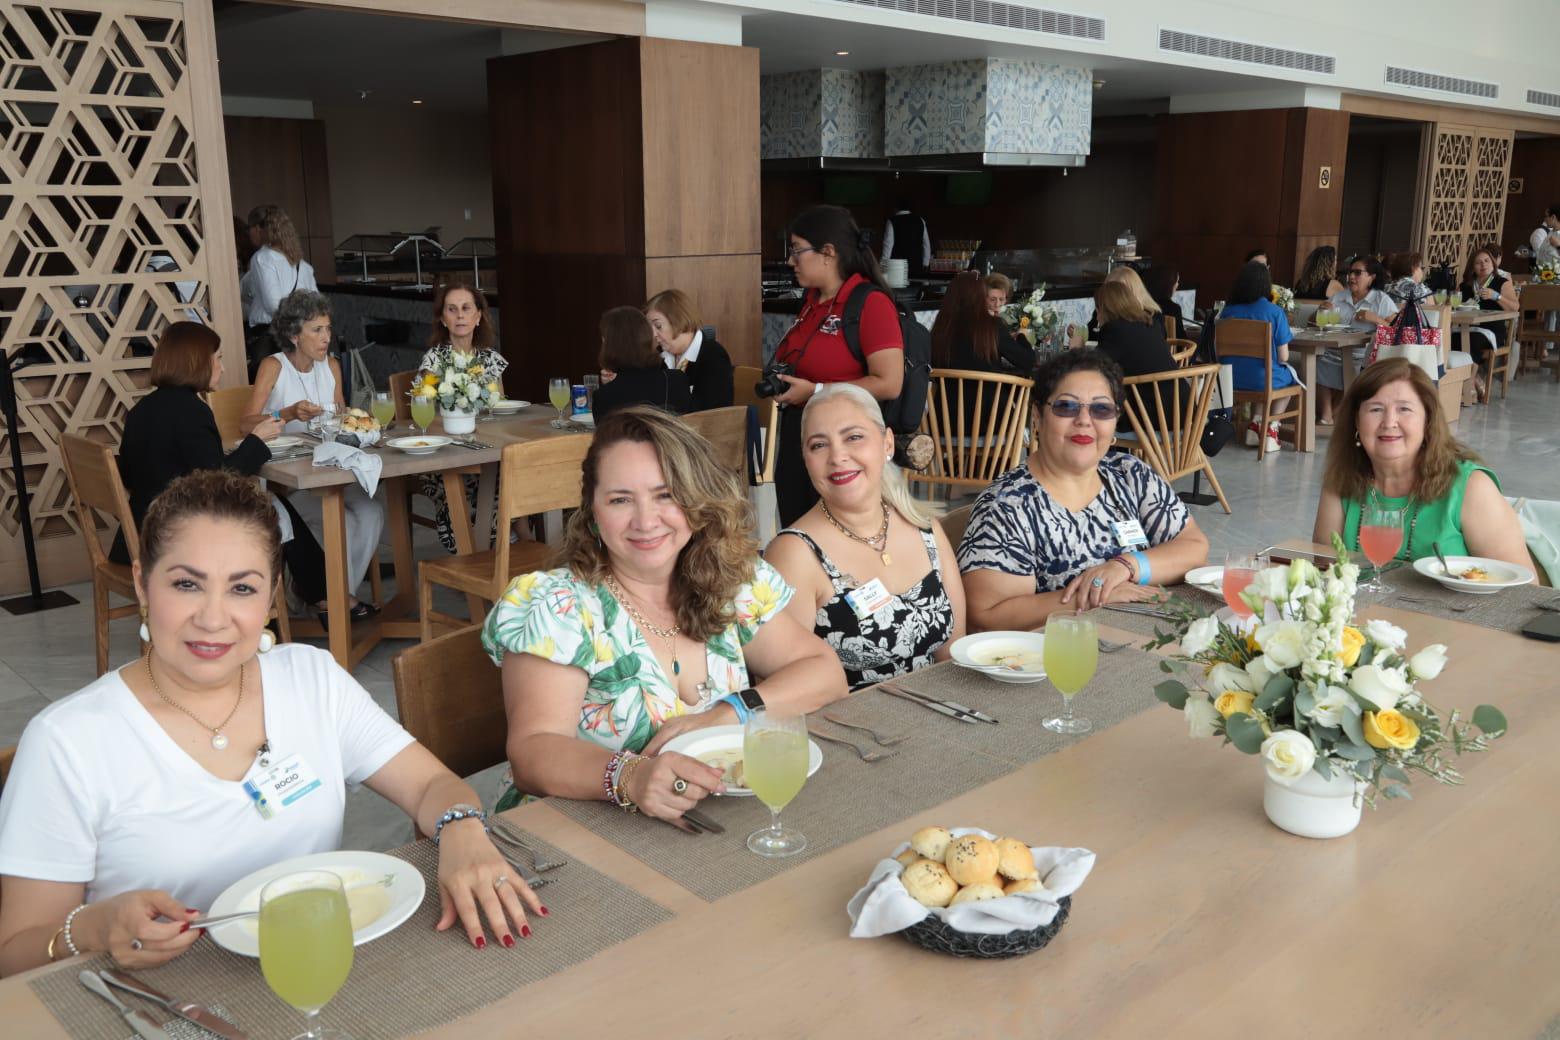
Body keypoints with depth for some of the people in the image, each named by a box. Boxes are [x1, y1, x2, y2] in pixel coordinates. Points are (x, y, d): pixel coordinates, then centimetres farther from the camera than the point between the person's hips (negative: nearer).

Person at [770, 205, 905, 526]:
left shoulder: (871, 303, -14)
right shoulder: (812, 301, 11)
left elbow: (889, 384, -22)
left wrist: (814, 392, -19)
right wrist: (781, 382, 7)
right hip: (795, 436, 8)